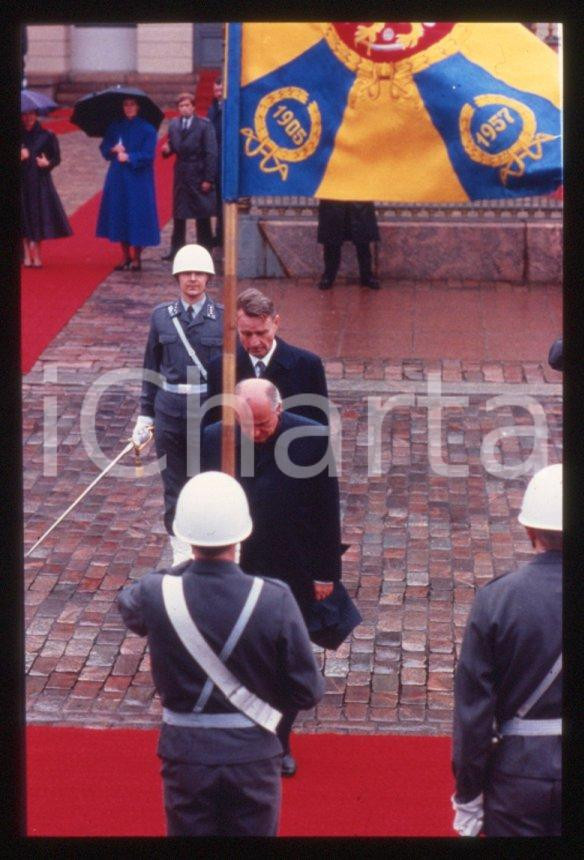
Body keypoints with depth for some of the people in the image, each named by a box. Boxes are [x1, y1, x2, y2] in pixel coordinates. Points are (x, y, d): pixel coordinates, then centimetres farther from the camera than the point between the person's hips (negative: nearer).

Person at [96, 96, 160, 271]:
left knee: (137, 217, -3)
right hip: (118, 178, 4)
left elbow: (147, 155, -9)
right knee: (119, 216, 5)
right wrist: (113, 149, -9)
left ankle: (136, 258, 6)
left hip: (138, 179, -4)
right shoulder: (115, 127, 9)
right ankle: (126, 256, 15)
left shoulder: (147, 129, -5)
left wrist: (129, 157, -17)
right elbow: (104, 147, 11)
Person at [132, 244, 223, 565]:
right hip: (170, 415, 2)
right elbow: (152, 367, 8)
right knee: (175, 489, 8)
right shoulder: (162, 316, 3)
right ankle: (181, 558, 20)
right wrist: (145, 415, 8)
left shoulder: (224, 317, -2)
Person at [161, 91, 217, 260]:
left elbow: (211, 153, -10)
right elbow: (173, 146, 14)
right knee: (178, 214, 10)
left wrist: (208, 178, -15)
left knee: (202, 215, 3)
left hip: (199, 175, -5)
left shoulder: (204, 125, -8)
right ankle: (176, 249, 18)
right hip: (181, 175, 5)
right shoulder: (174, 125, 8)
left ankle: (205, 250, 11)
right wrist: (167, 150, -11)